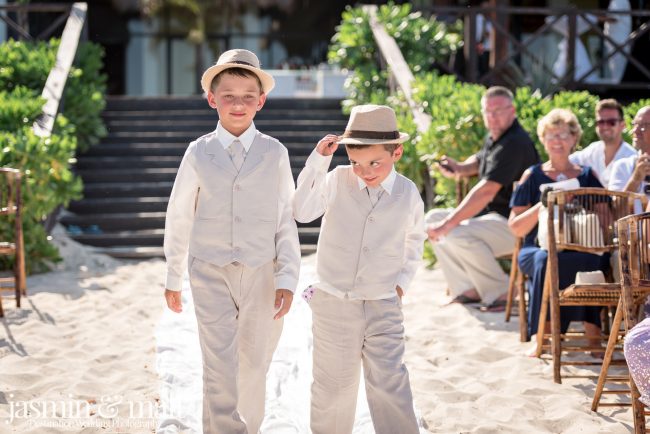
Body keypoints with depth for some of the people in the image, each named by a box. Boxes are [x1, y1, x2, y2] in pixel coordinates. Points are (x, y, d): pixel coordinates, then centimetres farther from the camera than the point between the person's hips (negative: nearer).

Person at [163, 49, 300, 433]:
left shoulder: (275, 153, 1)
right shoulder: (199, 152, 2)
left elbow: (287, 219, 2)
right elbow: (179, 216, 10)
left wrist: (288, 277, -5)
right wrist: (173, 277, 13)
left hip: (261, 273, 1)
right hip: (211, 272, -1)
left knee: (254, 366, 12)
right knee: (220, 369, -10)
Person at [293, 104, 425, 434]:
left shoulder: (408, 194, -1)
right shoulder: (337, 180, -5)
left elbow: (415, 239, 17)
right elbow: (301, 211, -18)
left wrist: (403, 280, 9)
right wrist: (318, 160, -17)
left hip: (383, 307, 0)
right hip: (332, 304, 0)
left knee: (390, 386, -6)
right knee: (333, 386, 11)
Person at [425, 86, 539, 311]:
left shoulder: (513, 144, -22)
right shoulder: (494, 138, 10)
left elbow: (486, 191, -29)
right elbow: (479, 161, 33)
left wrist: (448, 224, -29)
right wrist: (459, 168, 7)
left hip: (513, 222, -11)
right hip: (492, 215, 11)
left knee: (458, 234, -32)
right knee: (432, 219, 8)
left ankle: (501, 294, -17)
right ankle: (468, 290, 2)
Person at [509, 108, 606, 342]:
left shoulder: (587, 175, 20)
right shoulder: (533, 176, 14)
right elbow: (515, 228, 7)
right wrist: (544, 205, -9)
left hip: (582, 250, 1)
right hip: (538, 247, -1)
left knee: (593, 260, -37)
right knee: (545, 260, -38)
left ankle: (593, 334, -35)